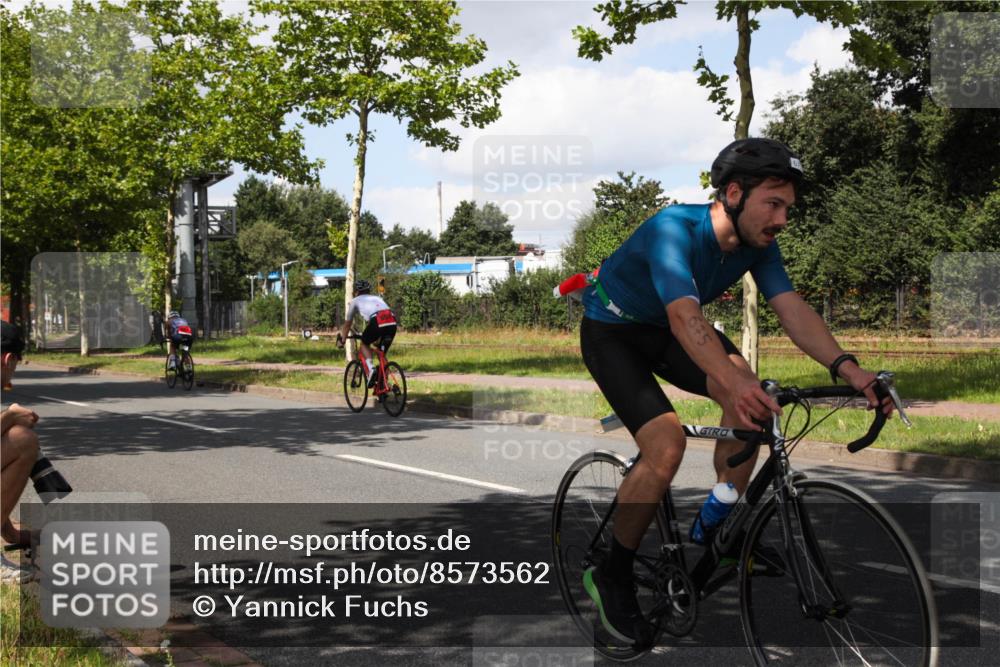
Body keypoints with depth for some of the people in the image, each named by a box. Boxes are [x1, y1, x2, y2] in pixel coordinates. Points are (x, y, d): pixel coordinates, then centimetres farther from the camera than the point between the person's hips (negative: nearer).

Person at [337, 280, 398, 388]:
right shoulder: (377, 298, 39)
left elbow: (347, 323, 35)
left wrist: (341, 340, 48)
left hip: (378, 321, -4)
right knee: (382, 354, 21)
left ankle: (371, 369, -1)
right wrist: (377, 338, 62)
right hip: (392, 323, 4)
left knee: (364, 344, 22)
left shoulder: (356, 300, 26)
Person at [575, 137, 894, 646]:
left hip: (663, 331, 6)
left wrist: (847, 368, -38)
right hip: (611, 331, -6)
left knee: (749, 398, -21)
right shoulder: (674, 229, -34)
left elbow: (792, 309, -21)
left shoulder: (757, 243, -12)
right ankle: (611, 578, -5)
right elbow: (685, 316, -49)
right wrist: (734, 382, -66)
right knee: (666, 448, -24)